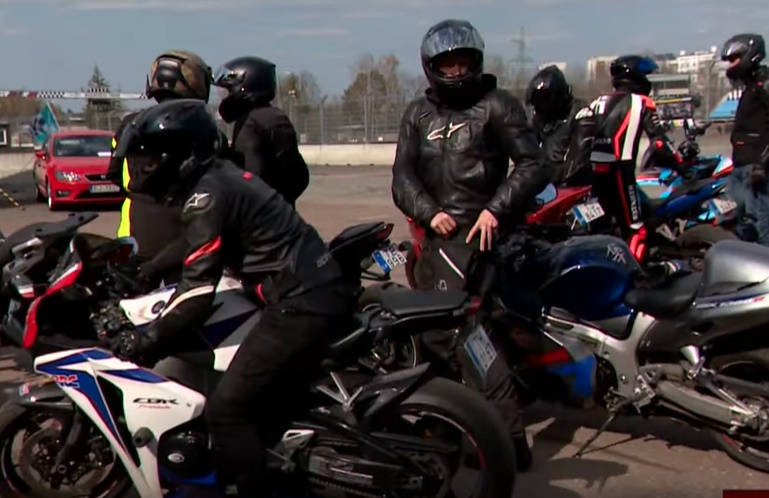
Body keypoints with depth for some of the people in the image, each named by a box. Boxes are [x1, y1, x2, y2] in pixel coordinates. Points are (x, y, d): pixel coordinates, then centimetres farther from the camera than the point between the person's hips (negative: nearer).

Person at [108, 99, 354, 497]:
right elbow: (189, 249, 29)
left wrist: (144, 342, -9)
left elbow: (197, 293, -17)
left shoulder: (207, 195, -14)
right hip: (322, 289, 11)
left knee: (227, 409, -9)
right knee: (266, 402, 21)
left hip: (300, 304, -11)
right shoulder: (219, 176, 14)